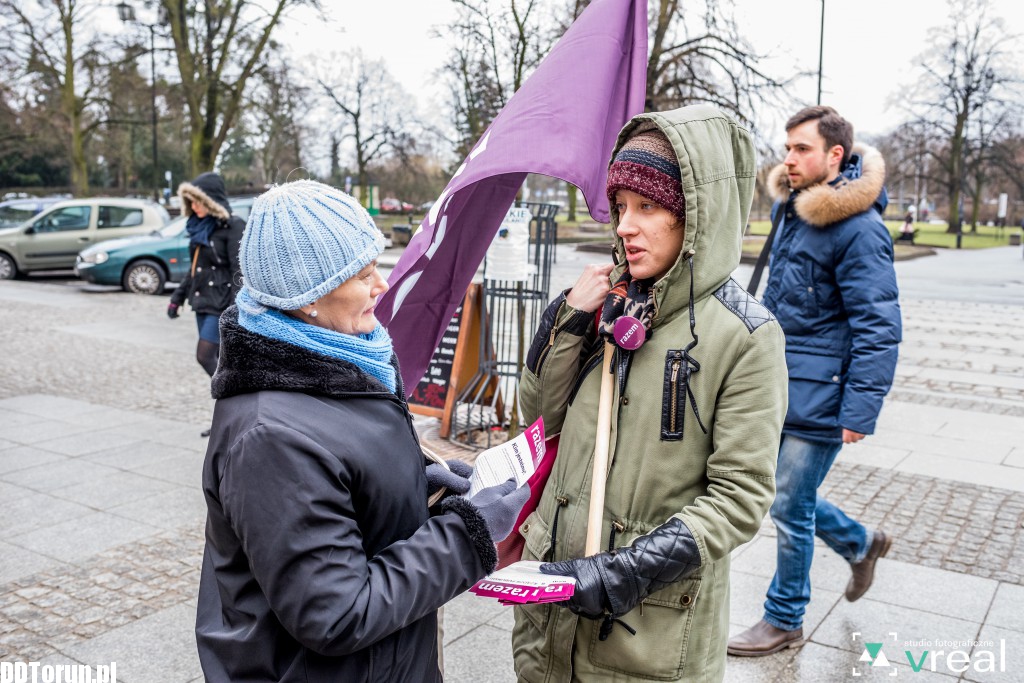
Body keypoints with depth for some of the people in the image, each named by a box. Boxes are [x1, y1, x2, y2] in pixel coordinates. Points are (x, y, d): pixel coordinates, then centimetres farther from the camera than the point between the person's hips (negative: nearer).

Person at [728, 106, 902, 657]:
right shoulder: (793, 211, 10)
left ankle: (783, 621, 24)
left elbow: (878, 327, -19)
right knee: (782, 493, 18)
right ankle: (860, 543, 44)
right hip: (780, 387, 8)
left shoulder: (859, 229, -17)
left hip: (818, 396, -8)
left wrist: (860, 411, -22)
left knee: (790, 508, 3)